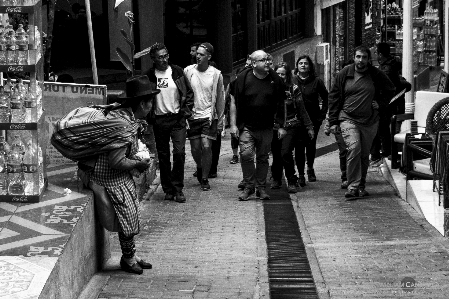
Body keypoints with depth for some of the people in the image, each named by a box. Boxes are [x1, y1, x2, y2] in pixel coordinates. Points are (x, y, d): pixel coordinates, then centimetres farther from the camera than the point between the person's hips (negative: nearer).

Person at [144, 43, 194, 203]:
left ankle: (178, 188, -1)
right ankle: (168, 189, 15)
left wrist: (185, 111, -1)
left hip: (177, 119, -1)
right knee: (163, 156, 6)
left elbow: (189, 93, 8)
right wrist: (149, 117, 0)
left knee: (179, 152, -11)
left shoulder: (177, 71, 2)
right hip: (159, 120, 1)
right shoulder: (149, 76, 0)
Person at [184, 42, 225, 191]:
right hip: (192, 116, 1)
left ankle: (205, 179, 2)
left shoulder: (216, 74, -2)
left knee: (206, 146, -10)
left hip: (209, 116, -1)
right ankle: (200, 168, 36)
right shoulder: (188, 71, -1)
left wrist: (220, 118, 4)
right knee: (195, 148, 5)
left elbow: (220, 98, 5)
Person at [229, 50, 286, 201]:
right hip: (246, 126, -2)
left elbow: (281, 105, 10)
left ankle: (261, 187, 19)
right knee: (246, 154, -13)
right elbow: (233, 102, 1)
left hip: (266, 127, 2)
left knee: (263, 158, 8)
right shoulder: (243, 78, -4)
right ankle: (249, 186, 1)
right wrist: (233, 124, -4)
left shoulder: (275, 79, 3)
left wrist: (281, 126, 7)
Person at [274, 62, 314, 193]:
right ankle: (276, 179, 30)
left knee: (286, 153, -17)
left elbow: (302, 110, 5)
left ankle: (292, 182, -5)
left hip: (291, 126, -2)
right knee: (275, 154, 7)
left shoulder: (293, 89, 1)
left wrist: (309, 127, 5)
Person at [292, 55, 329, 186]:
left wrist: (322, 114, 3)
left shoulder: (316, 81, 1)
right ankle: (301, 174, 1)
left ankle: (310, 168, 30)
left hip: (313, 119, 0)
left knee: (311, 145, 5)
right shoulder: (292, 81, 1)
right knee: (299, 146, -4)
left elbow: (326, 98, 9)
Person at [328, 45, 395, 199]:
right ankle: (353, 187, -19)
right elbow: (334, 97, 5)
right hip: (348, 119, -2)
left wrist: (380, 102, 5)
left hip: (370, 121, 2)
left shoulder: (377, 75, 3)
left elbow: (391, 90, 20)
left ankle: (361, 186, 23)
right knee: (354, 148, -20)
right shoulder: (344, 74, 1)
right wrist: (333, 122, 1)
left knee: (364, 155, 9)